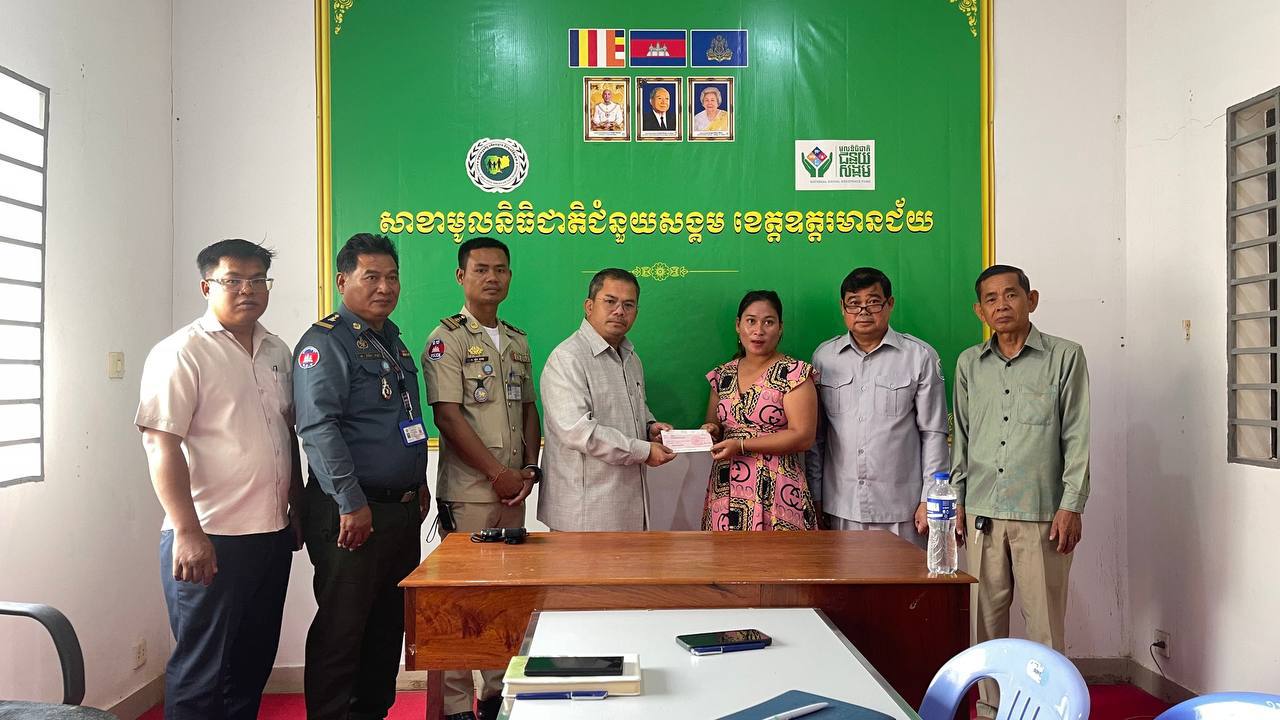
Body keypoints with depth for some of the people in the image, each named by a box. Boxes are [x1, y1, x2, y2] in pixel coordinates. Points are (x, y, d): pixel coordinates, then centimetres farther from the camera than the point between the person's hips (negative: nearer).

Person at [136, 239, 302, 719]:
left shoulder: (277, 352, 12)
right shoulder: (181, 353, -9)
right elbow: (162, 446, -16)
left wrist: (297, 509, 17)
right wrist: (188, 533, -21)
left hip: (272, 535, 7)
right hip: (210, 539, -7)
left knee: (254, 662, 16)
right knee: (200, 674, 4)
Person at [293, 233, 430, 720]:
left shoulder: (392, 339, 16)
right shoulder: (325, 341, -11)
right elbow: (317, 427, -20)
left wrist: (418, 483, 18)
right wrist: (352, 504, -22)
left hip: (403, 509, 9)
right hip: (352, 513, -8)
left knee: (389, 625, 16)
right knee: (341, 629, 1)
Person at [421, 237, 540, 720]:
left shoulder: (518, 341, 15)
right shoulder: (447, 339, -6)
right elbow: (448, 416, -13)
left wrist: (529, 468, 3)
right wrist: (497, 473, -13)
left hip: (513, 490, 6)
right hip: (467, 492, -6)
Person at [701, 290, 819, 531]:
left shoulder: (794, 373, -5)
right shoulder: (723, 375, 11)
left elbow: (803, 437, -12)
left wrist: (741, 445, -15)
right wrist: (711, 431, -2)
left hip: (775, 495, -4)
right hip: (725, 492, 4)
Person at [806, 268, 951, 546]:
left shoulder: (921, 356, 0)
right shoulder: (824, 357, 7)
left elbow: (933, 434, 1)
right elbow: (815, 436, 10)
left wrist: (930, 499, -3)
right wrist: (814, 499, 7)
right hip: (840, 507, 2)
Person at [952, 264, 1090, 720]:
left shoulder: (1065, 356, 1)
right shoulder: (969, 364, 11)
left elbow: (1076, 436, -1)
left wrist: (1071, 505, -6)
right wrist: (957, 499, 11)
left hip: (1041, 511, -3)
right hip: (983, 511, 3)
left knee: (1044, 618, 1)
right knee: (987, 614, 9)